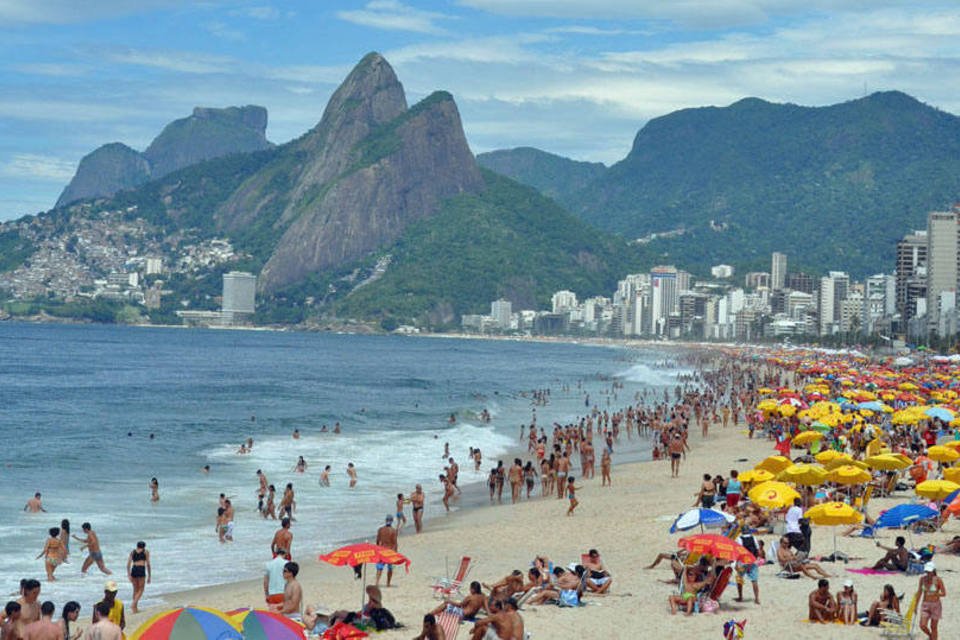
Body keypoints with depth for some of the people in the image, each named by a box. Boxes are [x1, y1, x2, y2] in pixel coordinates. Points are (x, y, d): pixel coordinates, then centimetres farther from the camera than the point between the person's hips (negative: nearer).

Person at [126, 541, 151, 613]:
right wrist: (149, 576, 9)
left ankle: (135, 608, 13)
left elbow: (128, 563, 7)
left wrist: (128, 574, 1)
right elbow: (148, 564, 6)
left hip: (133, 569, 3)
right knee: (141, 590, 6)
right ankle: (133, 603, -16)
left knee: (135, 589, 15)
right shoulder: (146, 552, 14)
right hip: (141, 570, -3)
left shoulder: (132, 552, 20)